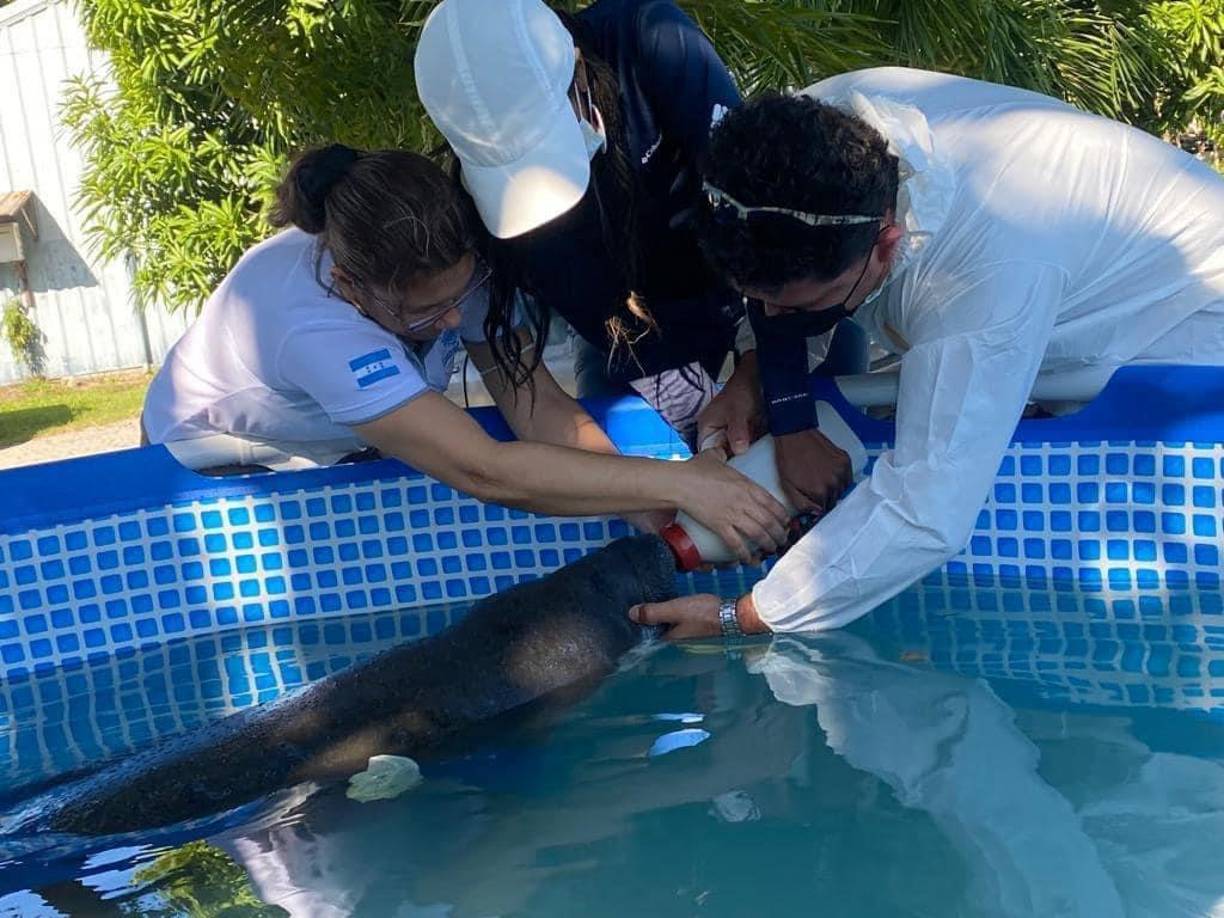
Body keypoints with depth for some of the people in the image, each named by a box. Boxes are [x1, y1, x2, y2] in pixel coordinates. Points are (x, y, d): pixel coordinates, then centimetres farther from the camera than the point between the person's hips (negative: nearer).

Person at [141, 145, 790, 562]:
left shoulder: (450, 266, -27)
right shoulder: (312, 321, -44)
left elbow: (540, 408, -28)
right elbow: (484, 472, -49)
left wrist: (657, 513, -43)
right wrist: (676, 483, -49)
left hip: (344, 455, 5)